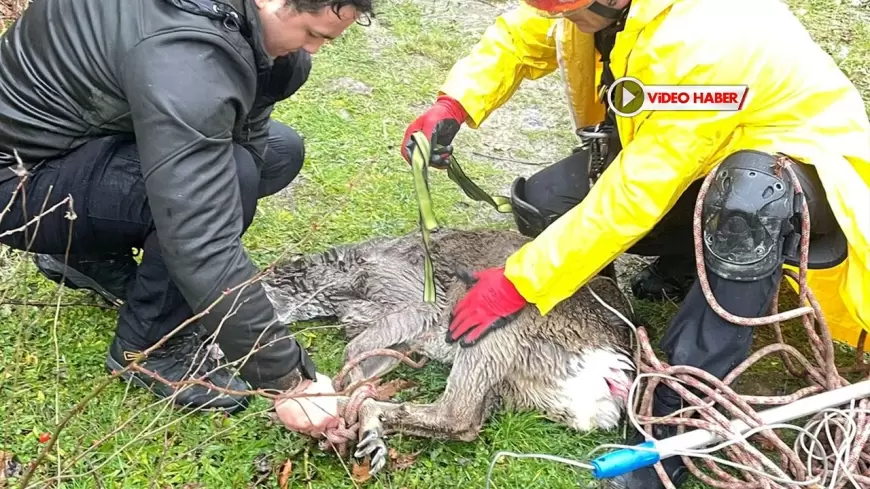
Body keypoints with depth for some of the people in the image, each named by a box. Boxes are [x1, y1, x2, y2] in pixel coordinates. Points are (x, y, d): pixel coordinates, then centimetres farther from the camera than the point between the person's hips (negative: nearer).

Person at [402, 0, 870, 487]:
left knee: (746, 195, -42)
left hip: (798, 163, -7)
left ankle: (677, 412, -30)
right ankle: (690, 261, 10)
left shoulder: (704, 45, -38)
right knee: (540, 205, -7)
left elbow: (632, 198, -35)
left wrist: (517, 284, -30)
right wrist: (453, 105, -18)